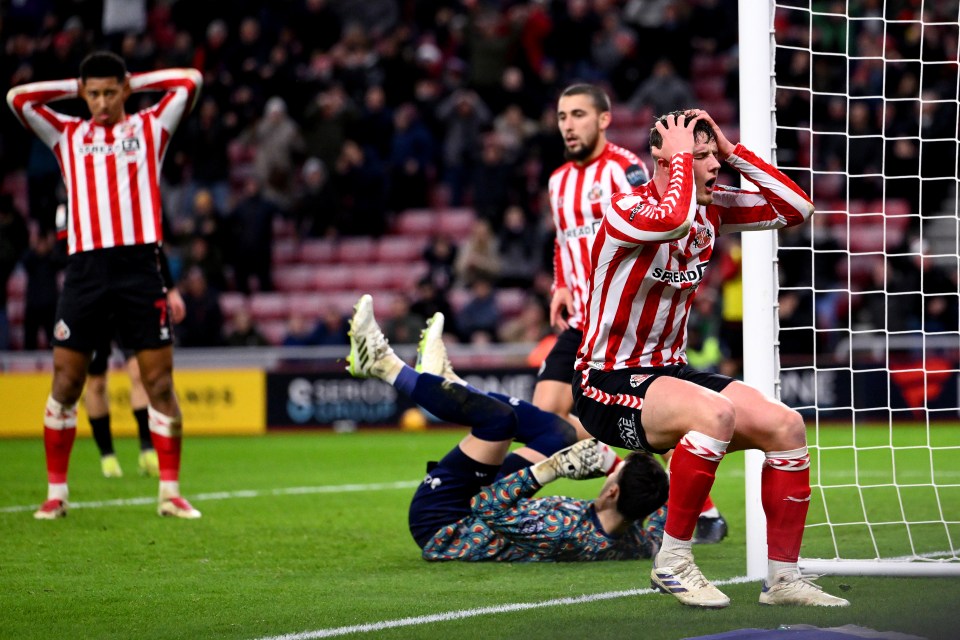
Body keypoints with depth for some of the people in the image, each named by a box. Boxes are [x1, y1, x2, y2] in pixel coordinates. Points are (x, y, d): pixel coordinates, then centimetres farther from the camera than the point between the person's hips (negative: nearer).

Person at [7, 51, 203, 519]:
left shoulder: (150, 127, 13)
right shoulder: (67, 135, 16)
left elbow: (190, 81, 7)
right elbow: (18, 98, 8)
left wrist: (135, 81, 13)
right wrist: (74, 88, 13)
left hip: (139, 265, -1)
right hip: (85, 266, 1)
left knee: (159, 383, -2)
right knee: (65, 384, 0)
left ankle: (170, 492, 3)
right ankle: (56, 493, 9)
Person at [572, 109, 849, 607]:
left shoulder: (712, 208, 4)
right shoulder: (628, 209, -18)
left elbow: (796, 208, 5)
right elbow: (675, 220, -41)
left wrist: (734, 150, -3)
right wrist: (682, 154, -24)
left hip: (669, 371, 8)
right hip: (607, 381, -8)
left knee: (785, 424, -9)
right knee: (716, 412, -35)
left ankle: (783, 578, -1)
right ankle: (672, 562, -22)